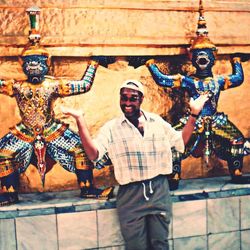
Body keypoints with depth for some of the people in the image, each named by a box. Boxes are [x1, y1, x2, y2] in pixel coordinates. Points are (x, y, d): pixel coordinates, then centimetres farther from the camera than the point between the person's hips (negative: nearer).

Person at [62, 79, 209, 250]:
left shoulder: (157, 122, 7)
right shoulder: (111, 128, 0)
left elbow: (181, 142, 14)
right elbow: (93, 154, -11)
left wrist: (194, 114, 5)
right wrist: (80, 120, -17)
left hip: (159, 190, 2)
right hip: (130, 194, -1)